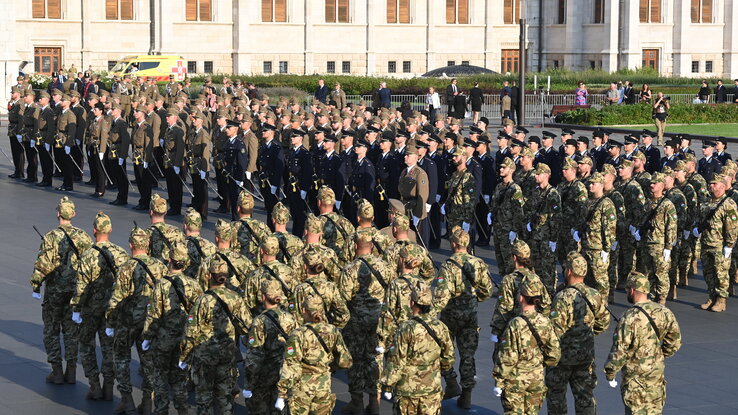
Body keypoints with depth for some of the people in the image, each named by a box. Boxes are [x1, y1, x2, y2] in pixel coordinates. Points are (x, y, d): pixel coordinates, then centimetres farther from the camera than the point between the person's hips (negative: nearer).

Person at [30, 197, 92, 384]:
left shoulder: (51, 237, -14)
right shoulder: (83, 236, -1)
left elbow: (42, 265, -14)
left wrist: (36, 286, -3)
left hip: (54, 291, -4)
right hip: (76, 290, 4)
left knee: (51, 331, 7)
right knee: (72, 330, 12)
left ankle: (57, 371, 6)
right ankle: (71, 371, 14)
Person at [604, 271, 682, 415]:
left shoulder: (630, 317, -22)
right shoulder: (664, 312, -2)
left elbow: (619, 350, -19)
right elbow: (675, 342, 7)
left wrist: (609, 373, -8)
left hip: (636, 377, -6)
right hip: (657, 372, 6)